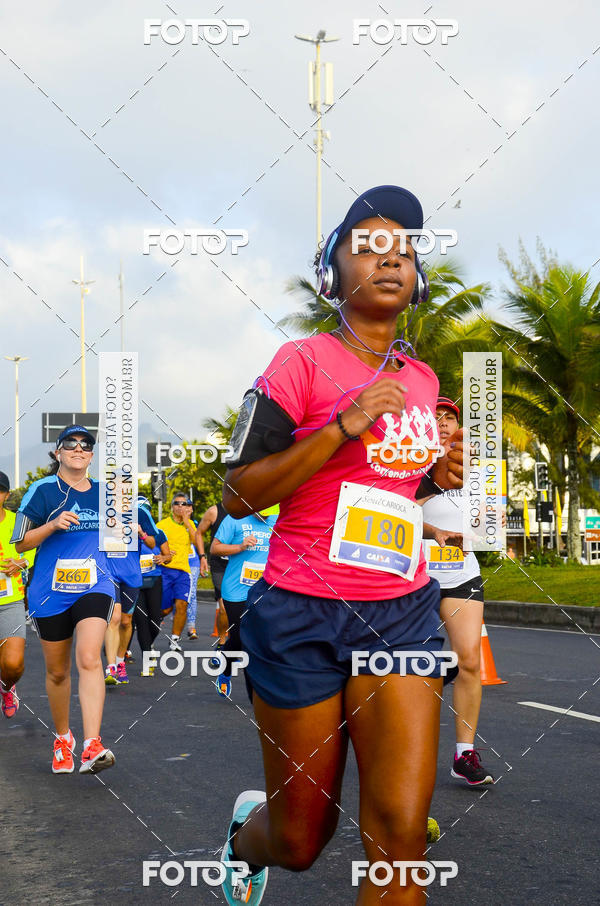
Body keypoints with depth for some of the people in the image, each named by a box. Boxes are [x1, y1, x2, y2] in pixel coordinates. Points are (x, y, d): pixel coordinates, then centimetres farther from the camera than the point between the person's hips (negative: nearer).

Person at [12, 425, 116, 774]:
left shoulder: (103, 491, 10)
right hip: (50, 590, 0)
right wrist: (52, 525, -16)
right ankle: (62, 738, 34)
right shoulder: (42, 490, 0)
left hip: (95, 587, 1)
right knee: (57, 671, 10)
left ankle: (92, 747, -29)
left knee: (89, 657, -21)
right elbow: (21, 543, -1)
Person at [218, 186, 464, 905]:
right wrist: (343, 427, -19)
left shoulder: (423, 380, 12)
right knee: (300, 841, 7)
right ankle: (248, 832, 43)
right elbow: (237, 495, -11)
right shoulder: (301, 362, -5)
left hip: (401, 614, 4)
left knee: (401, 830, -12)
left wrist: (440, 478, 7)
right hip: (303, 615, -4)